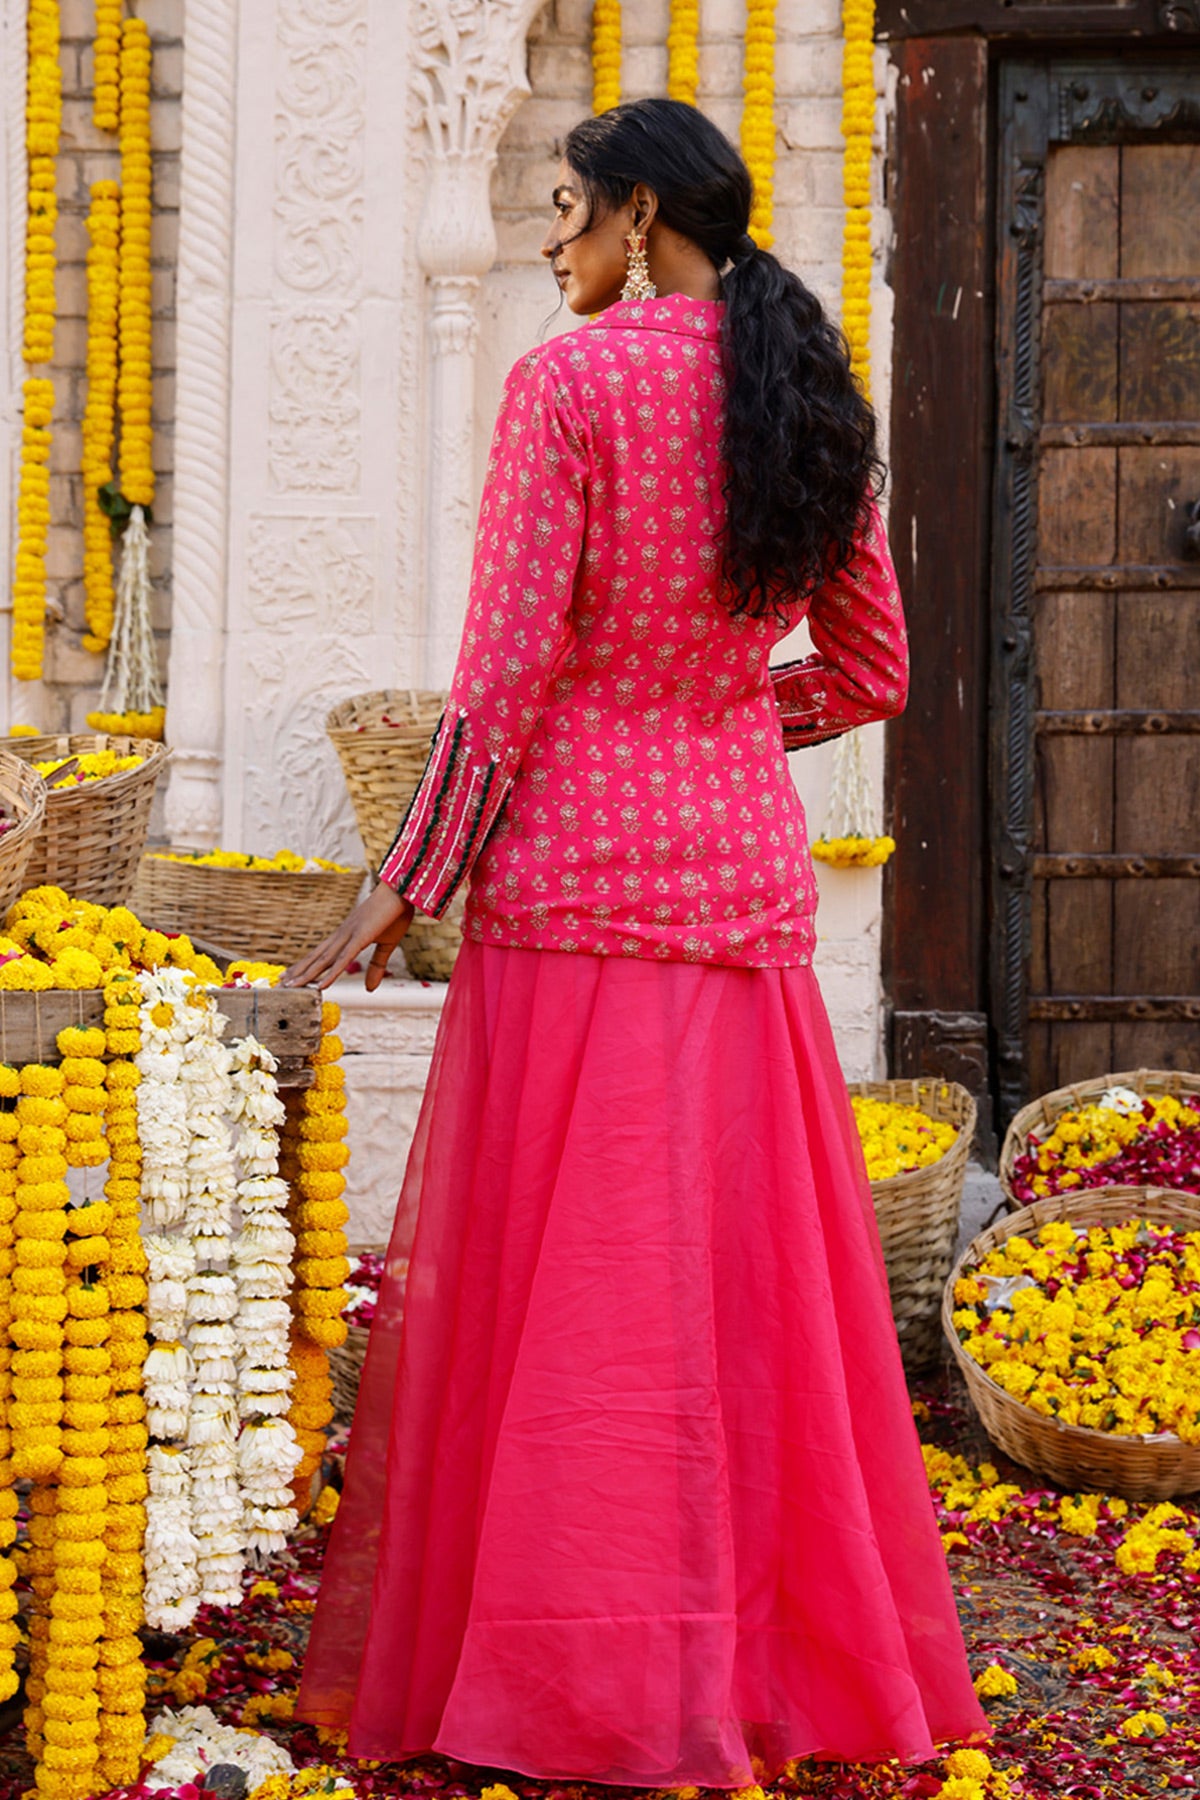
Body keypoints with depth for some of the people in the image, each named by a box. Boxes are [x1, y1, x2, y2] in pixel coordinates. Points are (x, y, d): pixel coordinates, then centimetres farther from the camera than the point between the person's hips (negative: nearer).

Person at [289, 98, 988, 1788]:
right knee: (750, 1275, 11)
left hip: (575, 870, -6)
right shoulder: (813, 404, 10)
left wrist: (409, 881, -5)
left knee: (551, 1283, 1)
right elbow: (872, 672, 13)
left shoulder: (571, 382, -8)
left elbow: (506, 669, -12)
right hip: (747, 872, 6)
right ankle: (784, 1655, 18)